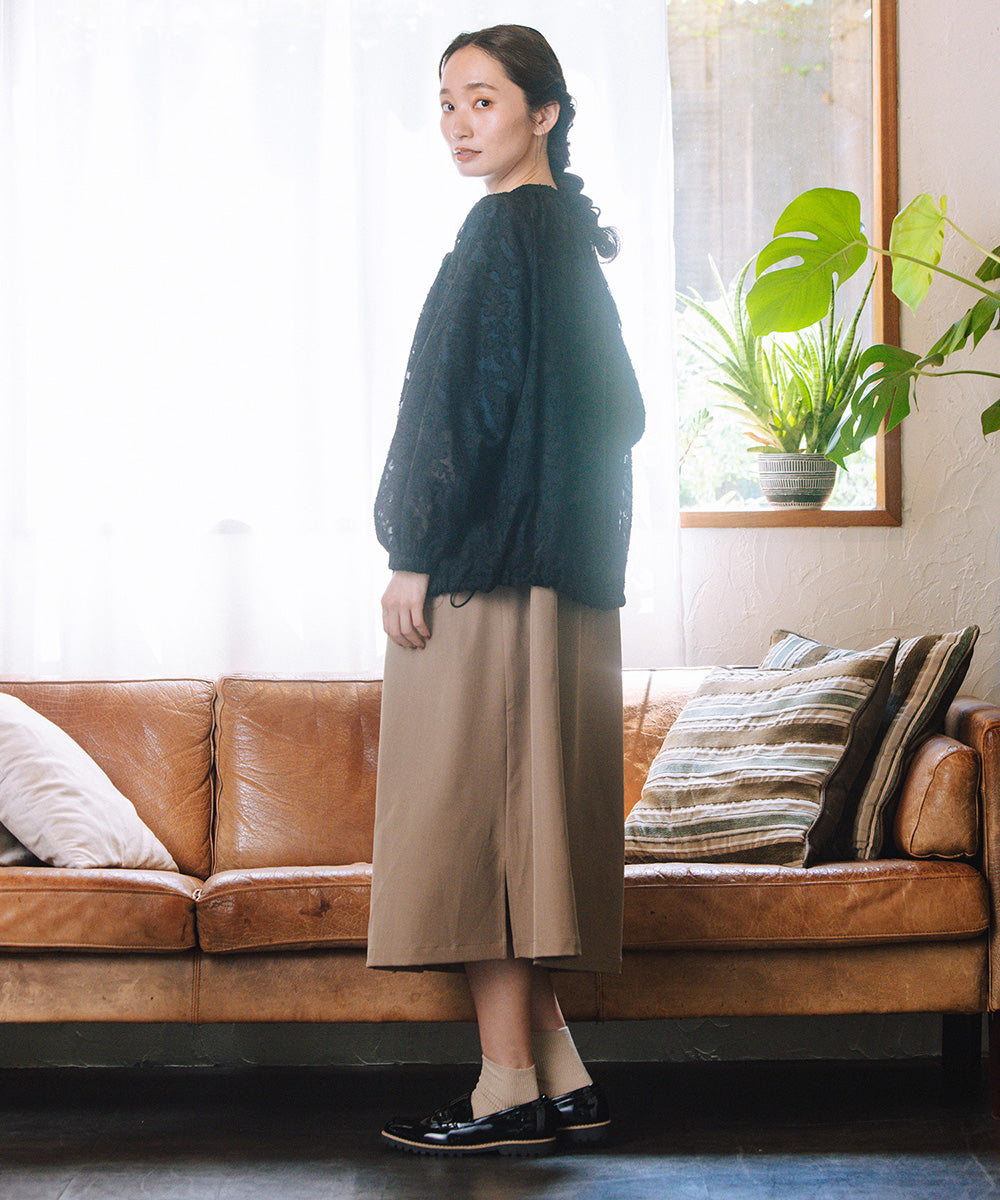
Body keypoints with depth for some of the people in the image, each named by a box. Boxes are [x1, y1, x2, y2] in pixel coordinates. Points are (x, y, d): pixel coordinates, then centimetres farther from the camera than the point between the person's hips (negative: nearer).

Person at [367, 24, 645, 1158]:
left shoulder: (507, 228, -11)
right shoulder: (571, 234, 17)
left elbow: (467, 402, -17)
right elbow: (618, 409, 22)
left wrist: (414, 553, -16)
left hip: (483, 561, -10)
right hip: (561, 574, 10)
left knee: (470, 808, -6)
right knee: (526, 815, 11)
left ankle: (509, 1086, -4)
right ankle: (557, 1075, 13)